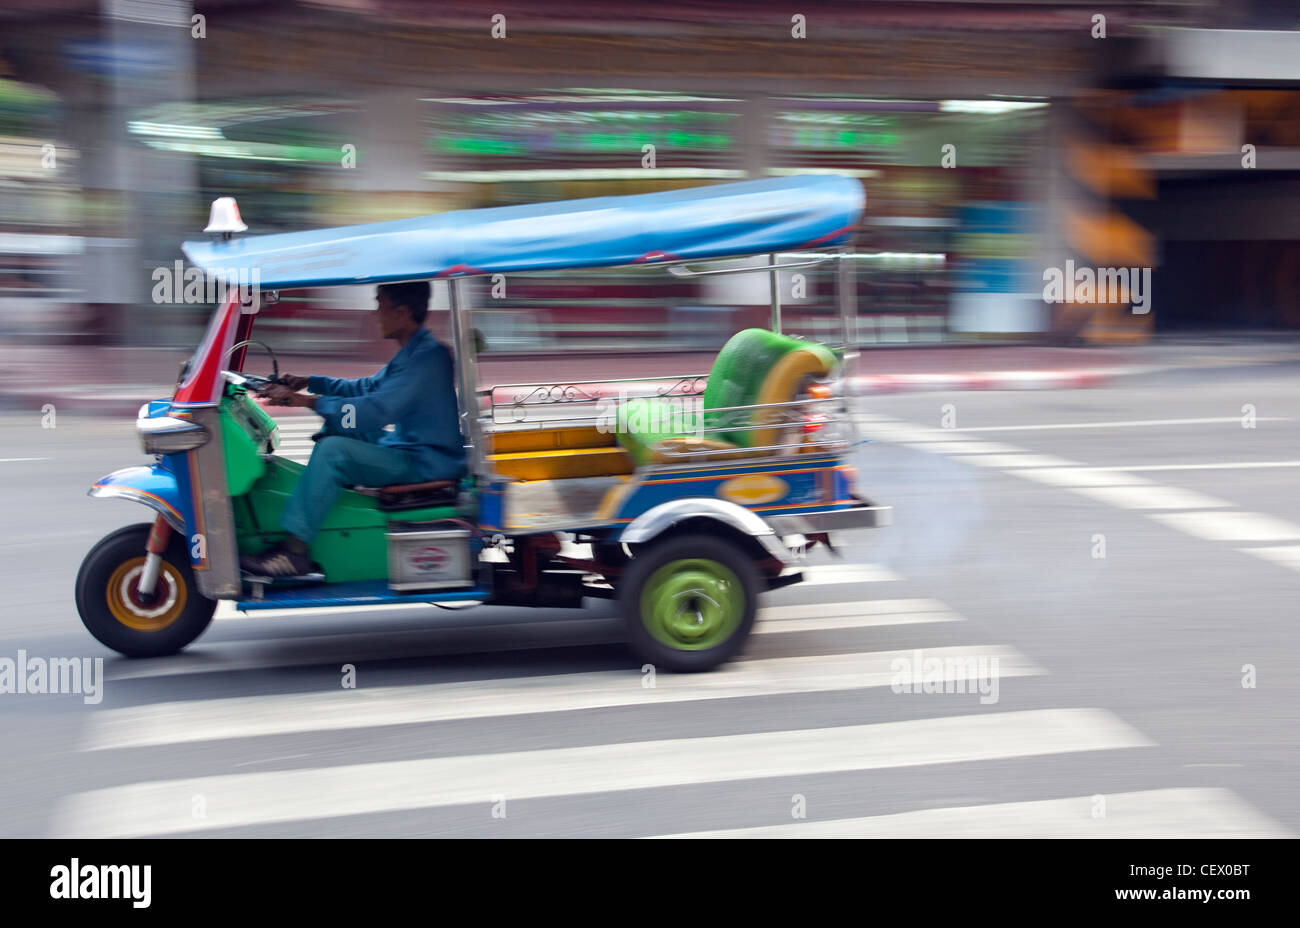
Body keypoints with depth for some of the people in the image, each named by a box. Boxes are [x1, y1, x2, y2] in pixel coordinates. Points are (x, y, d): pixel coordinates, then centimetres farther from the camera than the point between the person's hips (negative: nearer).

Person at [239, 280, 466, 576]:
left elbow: (377, 410, -29)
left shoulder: (427, 355, -21)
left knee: (333, 450, -24)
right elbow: (367, 387, 23)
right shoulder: (412, 351, 12)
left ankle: (294, 549, -23)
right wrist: (309, 382, 15)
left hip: (427, 461, -11)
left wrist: (307, 400, -24)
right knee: (335, 428, 21)